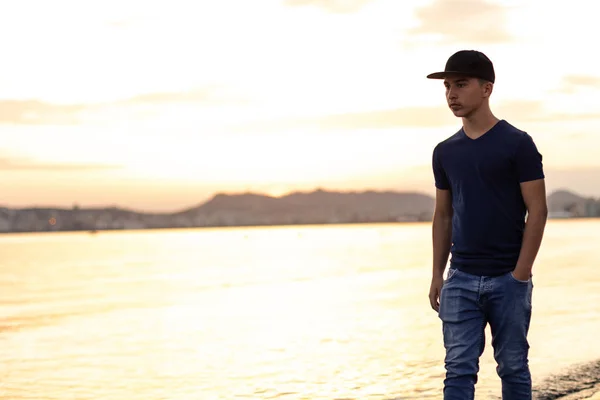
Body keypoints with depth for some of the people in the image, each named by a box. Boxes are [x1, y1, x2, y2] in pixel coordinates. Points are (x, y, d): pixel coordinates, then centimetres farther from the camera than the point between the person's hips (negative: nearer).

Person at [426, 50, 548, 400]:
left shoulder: (517, 144, -5)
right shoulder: (445, 152, 10)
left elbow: (537, 210, -7)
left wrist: (520, 275, -13)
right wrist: (437, 275, 9)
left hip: (508, 279, -3)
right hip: (460, 279, 4)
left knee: (513, 367, 7)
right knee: (459, 369, -1)